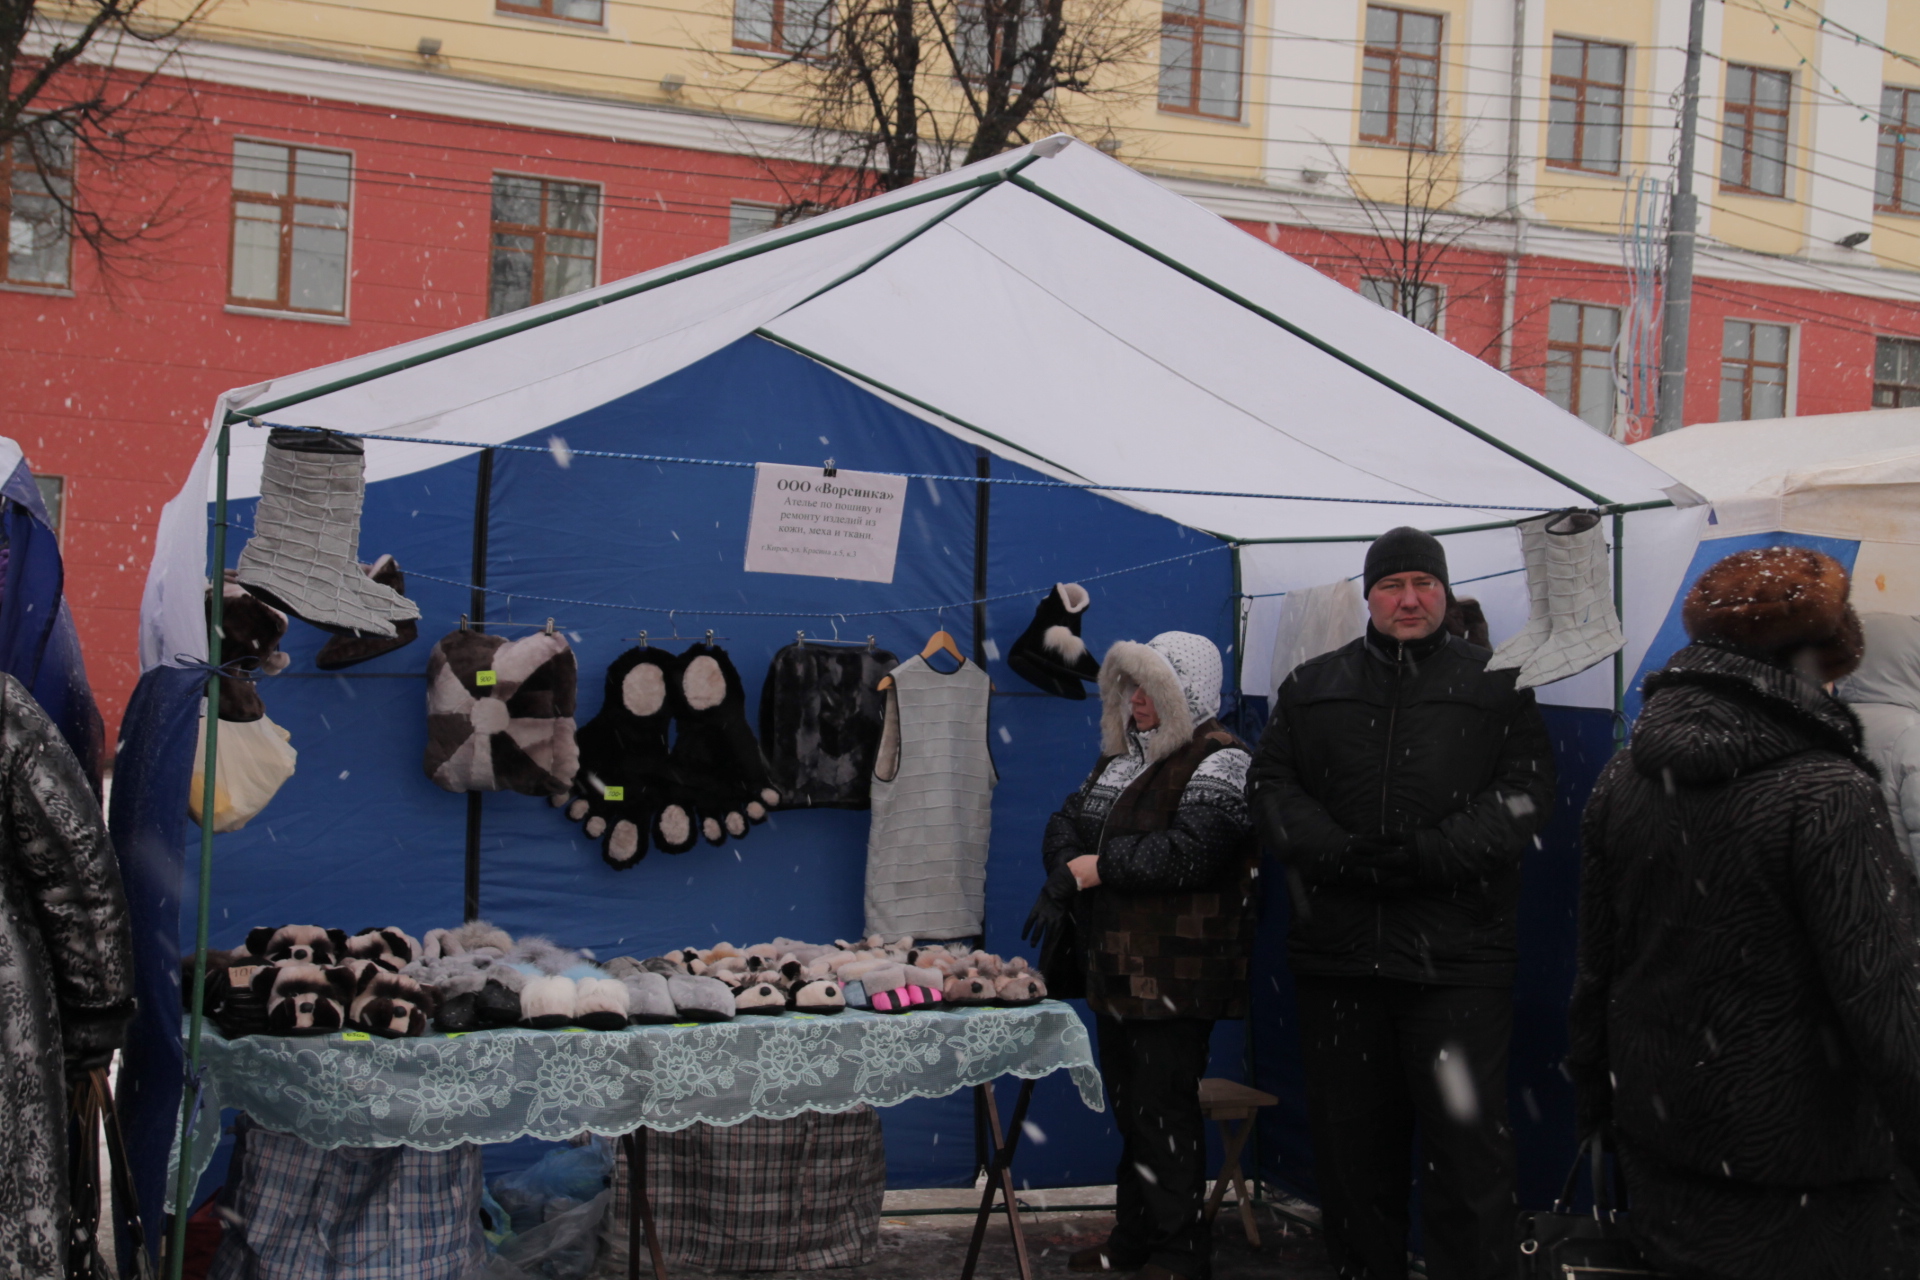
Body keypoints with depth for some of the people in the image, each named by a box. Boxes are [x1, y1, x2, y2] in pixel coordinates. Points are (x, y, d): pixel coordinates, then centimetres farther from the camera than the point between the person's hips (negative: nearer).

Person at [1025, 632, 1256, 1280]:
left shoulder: (1220, 761, -12)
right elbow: (1066, 824, 14)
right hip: (1116, 968, 8)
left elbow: (1184, 854, -23)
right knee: (1130, 1102, 15)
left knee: (1164, 1108, -4)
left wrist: (1088, 869, -15)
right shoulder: (1121, 757, 16)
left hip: (1176, 975, -8)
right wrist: (1063, 877, -8)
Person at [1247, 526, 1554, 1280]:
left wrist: (1427, 855, -16)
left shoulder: (1497, 686, 7)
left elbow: (1524, 794, -3)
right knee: (1349, 1140, 12)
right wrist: (1339, 852, -12)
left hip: (1458, 956, -3)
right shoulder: (1311, 687, 13)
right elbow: (1271, 785, 6)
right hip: (1338, 951, 3)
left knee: (1467, 1147, -4)